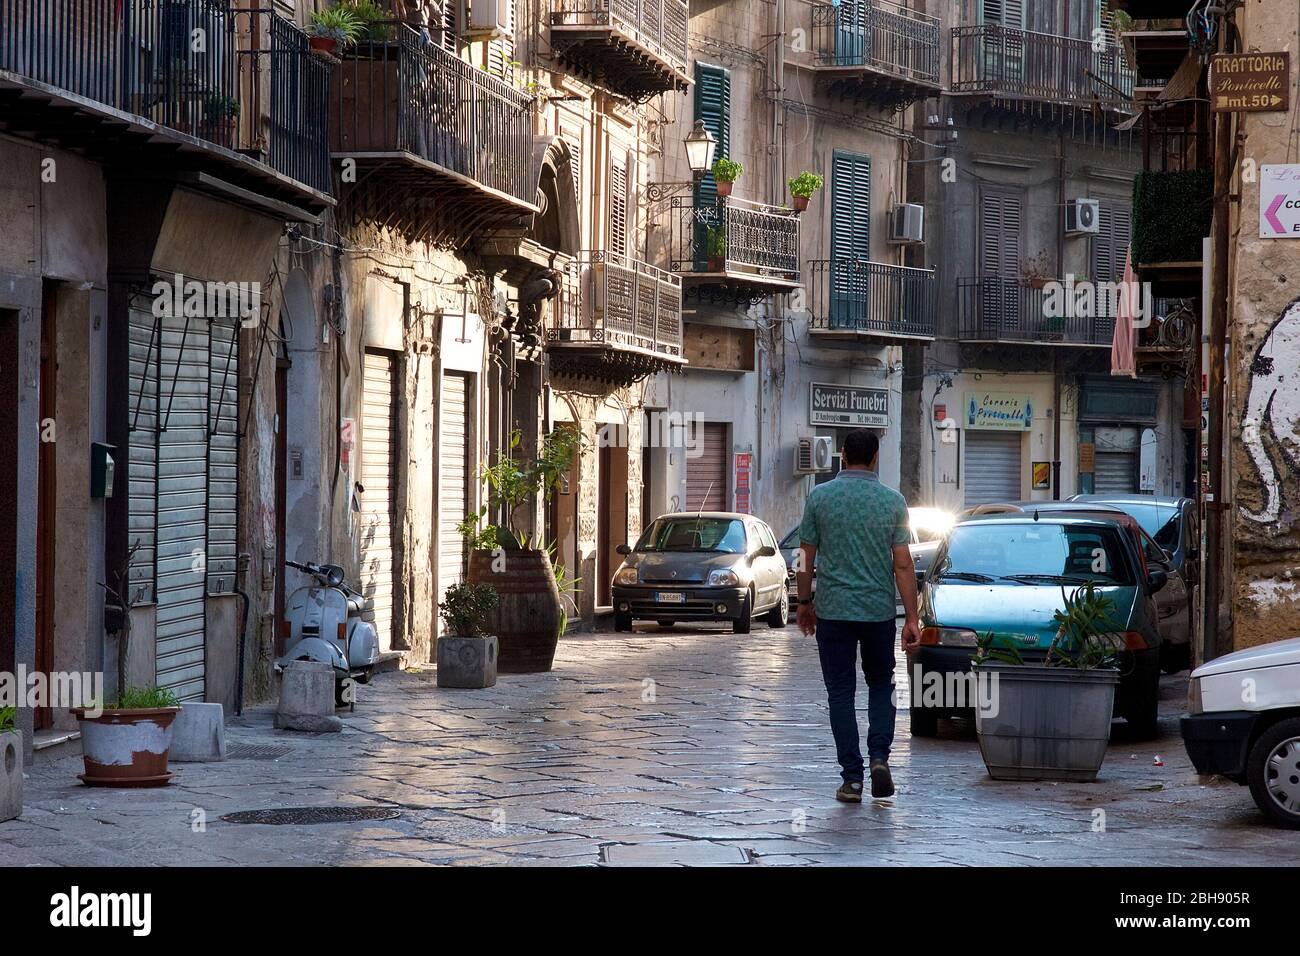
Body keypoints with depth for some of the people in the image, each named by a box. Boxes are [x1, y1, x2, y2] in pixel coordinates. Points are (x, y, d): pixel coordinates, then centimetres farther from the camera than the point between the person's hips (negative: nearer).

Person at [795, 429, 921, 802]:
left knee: (841, 693, 4)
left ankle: (852, 778, 1)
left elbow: (806, 557, 1)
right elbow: (903, 564, -5)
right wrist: (912, 618, -2)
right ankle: (879, 756, -1)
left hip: (832, 610, -1)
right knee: (880, 685, 18)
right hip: (879, 610, 1)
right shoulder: (892, 501, -3)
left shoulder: (820, 497, -3)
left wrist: (804, 602, 15)